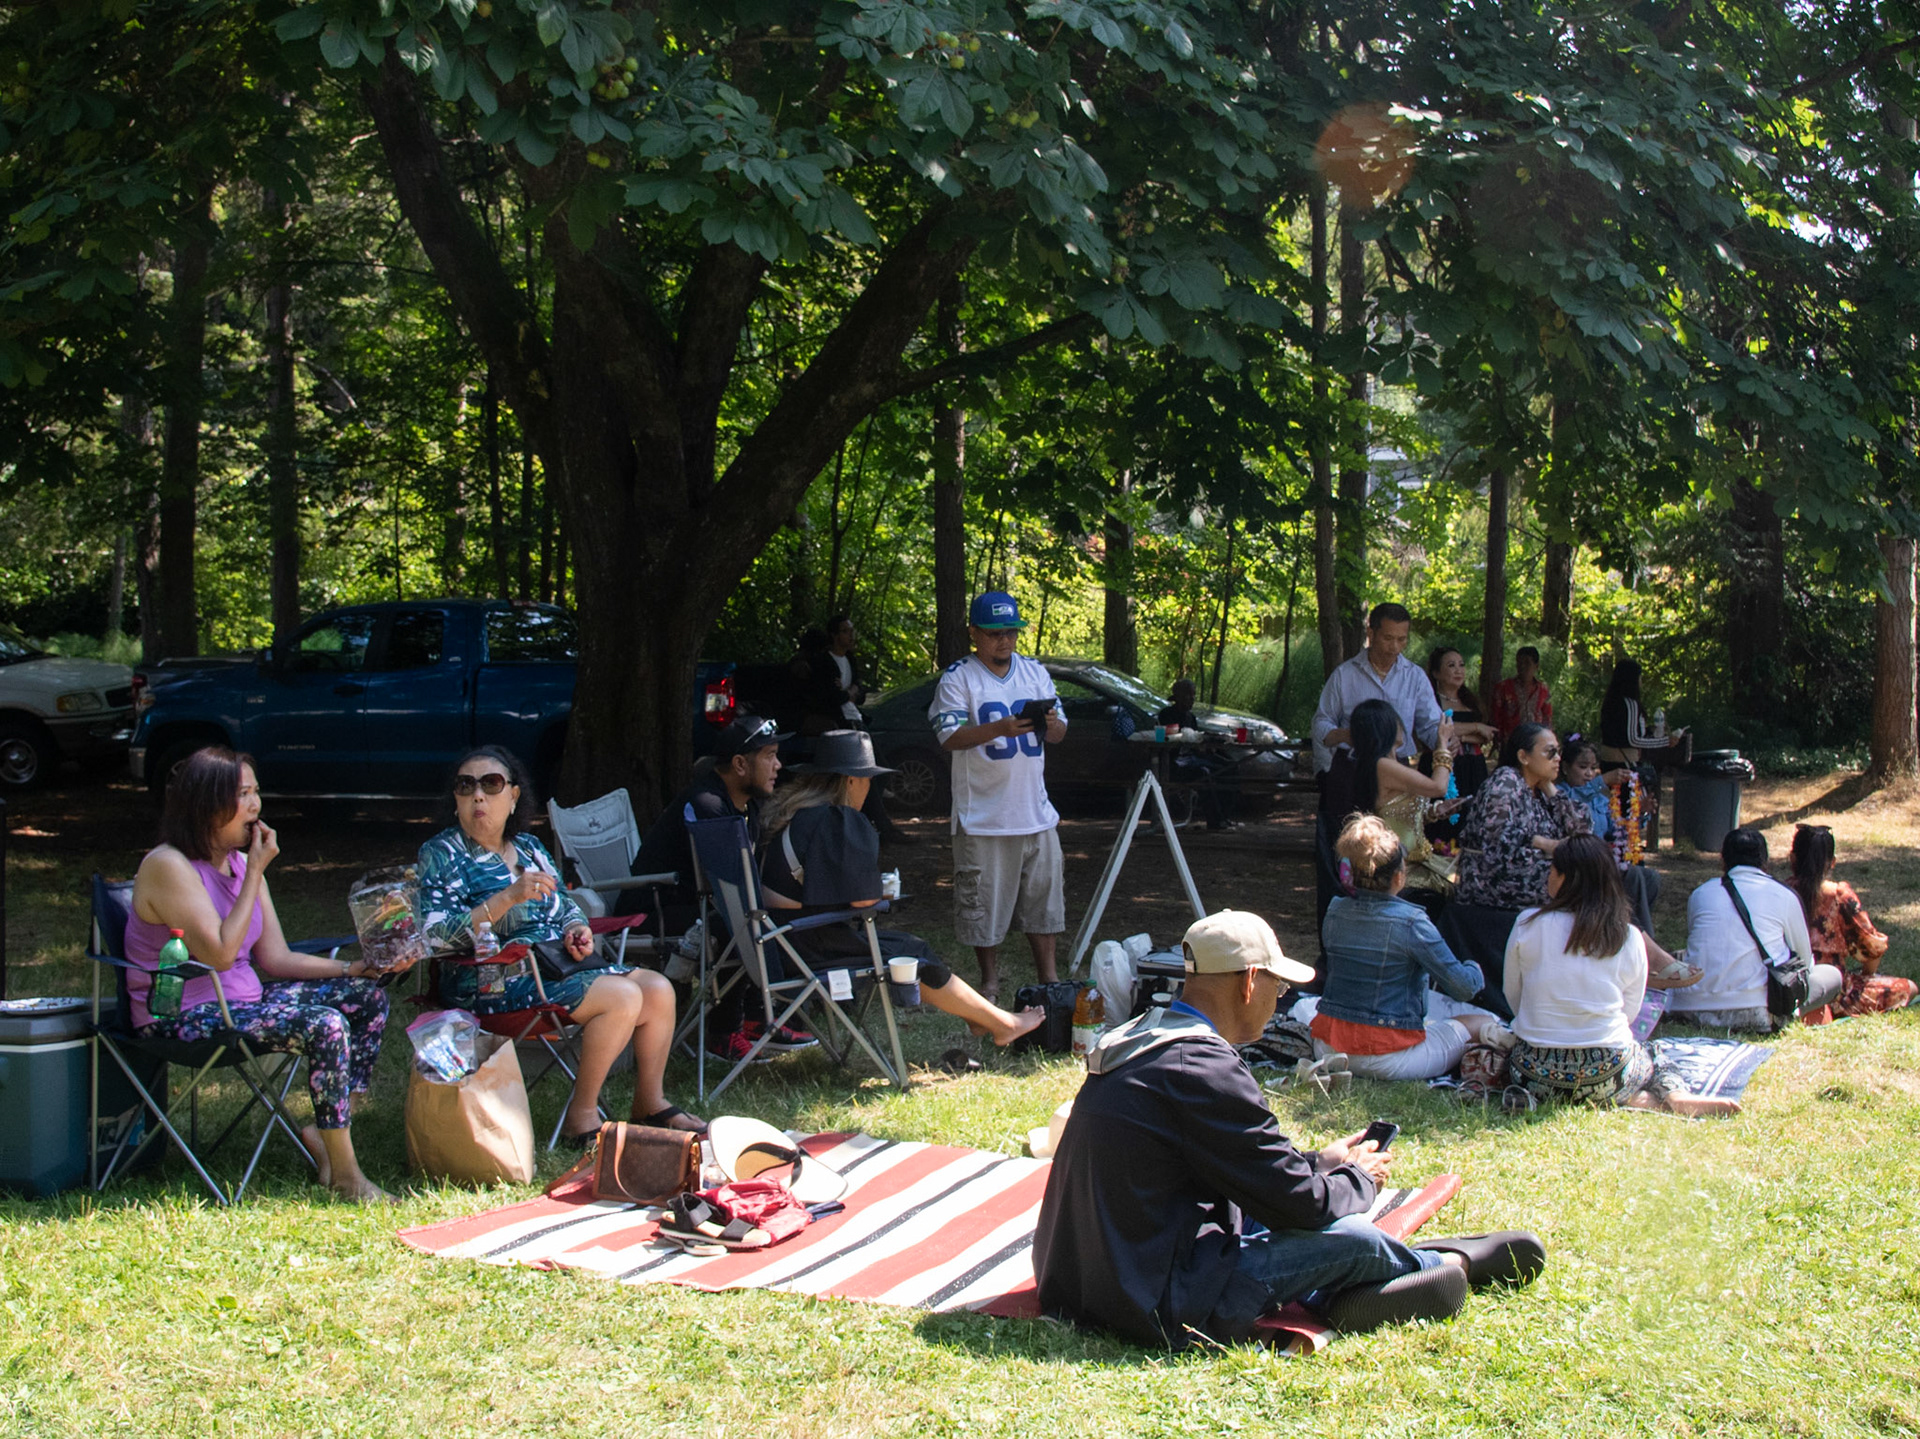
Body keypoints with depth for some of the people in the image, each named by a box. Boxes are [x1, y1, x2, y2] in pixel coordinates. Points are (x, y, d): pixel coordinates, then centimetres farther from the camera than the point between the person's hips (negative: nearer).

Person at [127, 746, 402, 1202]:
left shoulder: (240, 863, 9)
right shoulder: (168, 866, -16)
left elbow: (278, 959, 9)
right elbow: (219, 954, -22)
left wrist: (357, 967, -3)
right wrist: (255, 874, -17)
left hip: (242, 998, 9)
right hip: (185, 1018, -9)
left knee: (369, 998, 4)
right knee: (325, 1025, -28)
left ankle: (322, 1131, 1)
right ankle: (344, 1175, -17)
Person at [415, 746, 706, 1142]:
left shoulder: (529, 847, 15)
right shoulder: (440, 855, -5)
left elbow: (565, 906, 23)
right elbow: (435, 934, -19)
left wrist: (576, 930, -3)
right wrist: (509, 897, -27)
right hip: (492, 985, -8)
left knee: (658, 989, -5)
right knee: (622, 996, -25)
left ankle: (650, 1104, 7)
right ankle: (581, 1117, -16)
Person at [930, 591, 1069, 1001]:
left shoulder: (1035, 673, 10)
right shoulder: (959, 678, -5)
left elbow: (1060, 733, 10)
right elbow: (950, 737, -15)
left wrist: (1051, 724, -15)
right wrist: (1000, 728, -30)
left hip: (1036, 812, 4)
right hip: (984, 816, -4)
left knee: (1043, 896, 10)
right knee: (985, 901, 2)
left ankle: (1048, 978, 21)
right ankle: (990, 980, 17)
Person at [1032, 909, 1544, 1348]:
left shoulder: (1138, 1038, 9)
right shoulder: (1202, 1069, -21)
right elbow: (1300, 1202, -14)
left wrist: (1320, 1162, 22)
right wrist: (1359, 1179, 6)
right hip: (1156, 1312, -10)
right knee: (1344, 1236, -4)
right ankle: (1453, 1262, 22)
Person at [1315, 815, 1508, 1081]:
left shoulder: (1335, 911, 2)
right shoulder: (1410, 921, -15)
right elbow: (1463, 987, -11)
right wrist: (1476, 971, 14)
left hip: (1327, 1048, 6)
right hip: (1386, 1057, -5)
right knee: (1483, 1022, 13)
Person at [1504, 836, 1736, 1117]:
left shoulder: (1528, 925, -5)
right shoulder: (1630, 938, -1)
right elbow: (1630, 1011, 7)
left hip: (1536, 1073, -3)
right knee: (1650, 1060, 34)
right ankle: (1674, 1097, -3)